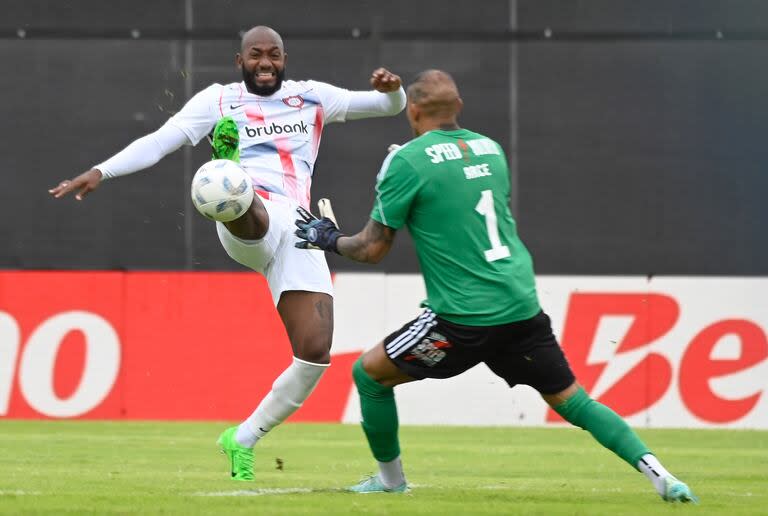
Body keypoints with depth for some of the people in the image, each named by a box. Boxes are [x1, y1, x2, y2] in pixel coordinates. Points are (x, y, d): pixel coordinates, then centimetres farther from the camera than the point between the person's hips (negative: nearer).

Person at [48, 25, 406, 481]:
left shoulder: (312, 97, 22)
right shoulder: (219, 101, 13)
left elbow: (391, 106, 23)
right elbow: (160, 142, 5)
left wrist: (391, 89, -2)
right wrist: (101, 171, -9)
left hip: (297, 233, 4)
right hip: (250, 222, -4)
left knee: (315, 353, -8)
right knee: (246, 206, -44)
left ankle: (244, 439, 8)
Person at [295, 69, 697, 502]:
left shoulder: (406, 161, -6)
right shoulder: (491, 149, 12)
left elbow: (373, 248, -2)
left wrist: (330, 239, 19)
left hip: (464, 318, -5)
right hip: (523, 308, 6)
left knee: (369, 373, 13)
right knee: (571, 400, 12)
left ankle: (391, 479, 21)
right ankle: (657, 473, -2)